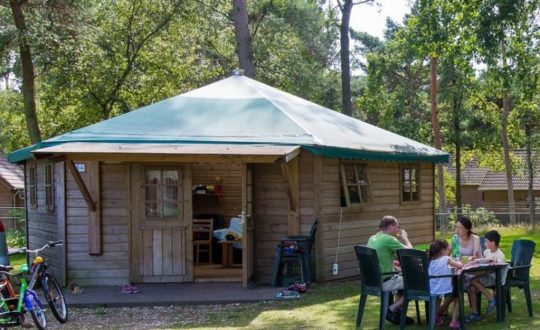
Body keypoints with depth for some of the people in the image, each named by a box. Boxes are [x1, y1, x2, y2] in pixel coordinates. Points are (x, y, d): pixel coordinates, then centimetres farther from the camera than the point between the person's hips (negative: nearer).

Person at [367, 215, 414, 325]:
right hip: (384, 282, -9)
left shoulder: (372, 238, 9)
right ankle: (391, 310, 1)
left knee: (403, 278, 27)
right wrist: (404, 237, 5)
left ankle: (397, 312, 23)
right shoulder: (389, 239, -18)